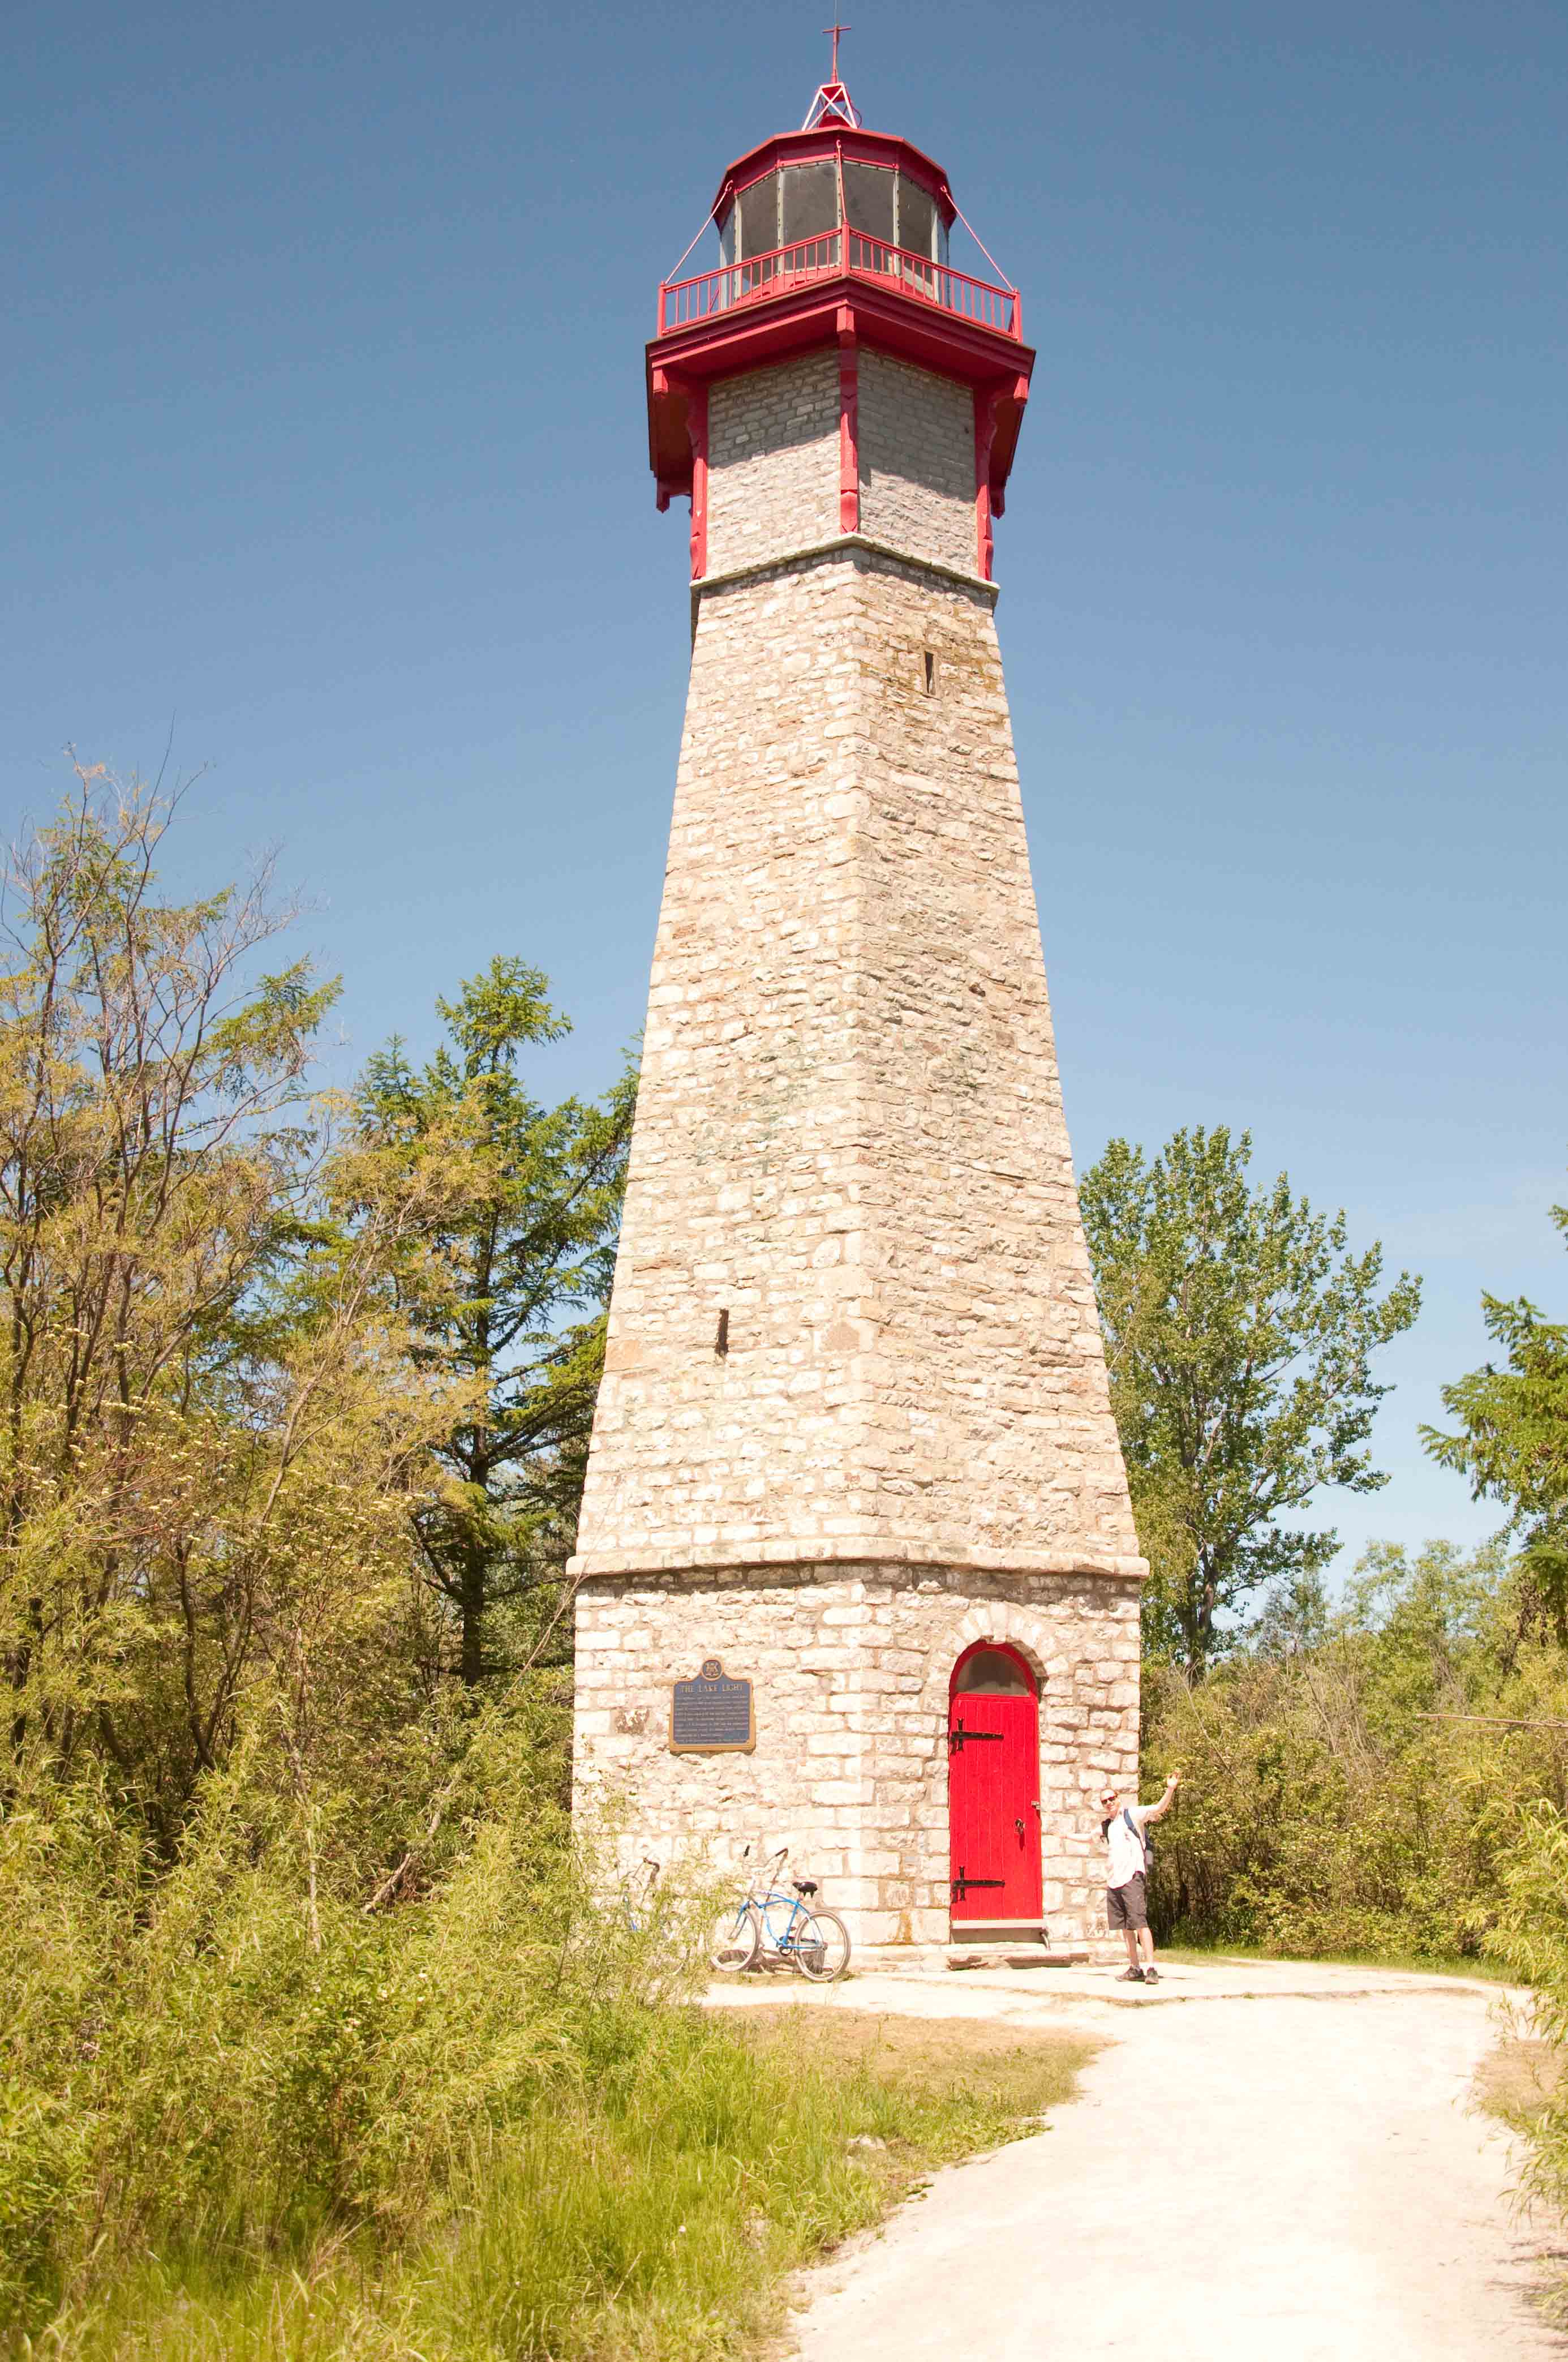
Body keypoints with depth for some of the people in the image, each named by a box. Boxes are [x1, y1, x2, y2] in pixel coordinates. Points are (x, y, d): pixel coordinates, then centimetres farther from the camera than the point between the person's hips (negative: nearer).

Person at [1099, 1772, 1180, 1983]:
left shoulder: (1132, 1814, 1)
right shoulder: (1106, 1826, 19)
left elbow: (1159, 1808, -12)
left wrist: (1171, 1789, -26)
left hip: (1132, 1877, -7)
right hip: (1113, 1879, 7)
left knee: (1139, 1923, -14)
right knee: (1126, 1927, 10)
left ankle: (1151, 1968, -17)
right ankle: (1135, 1968, 16)